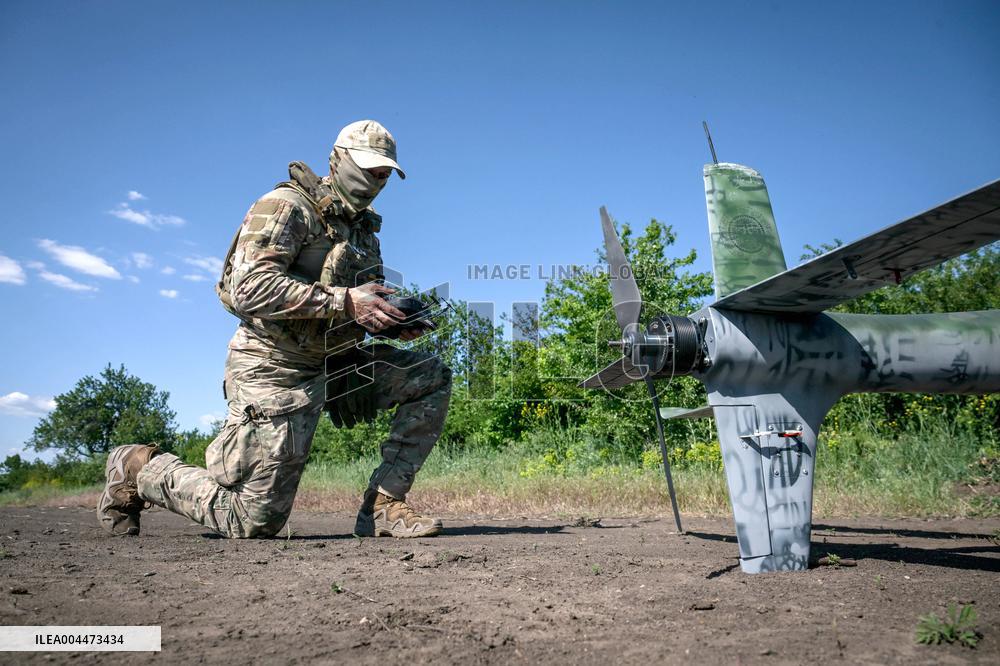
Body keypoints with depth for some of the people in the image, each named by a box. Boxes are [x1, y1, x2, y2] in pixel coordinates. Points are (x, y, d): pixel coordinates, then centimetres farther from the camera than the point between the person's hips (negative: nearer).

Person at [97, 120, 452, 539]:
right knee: (253, 522, -5)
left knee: (432, 379, -4)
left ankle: (383, 506, -4)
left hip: (335, 362, 8)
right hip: (276, 368, -8)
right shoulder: (287, 207, -11)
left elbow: (366, 304, 21)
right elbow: (249, 288, -25)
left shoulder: (364, 228, 14)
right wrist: (344, 301, -29)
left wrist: (400, 319, -3)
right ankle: (139, 470, 20)